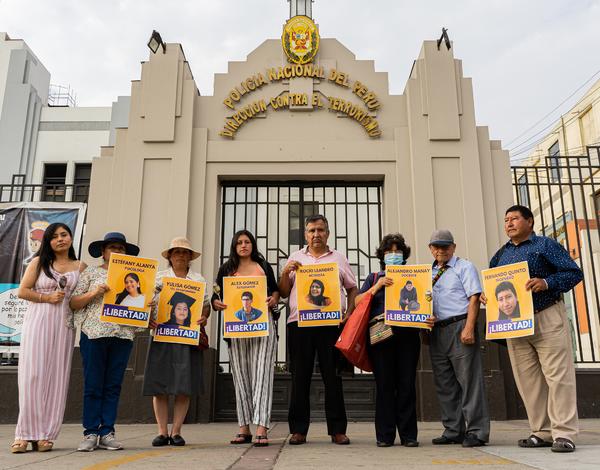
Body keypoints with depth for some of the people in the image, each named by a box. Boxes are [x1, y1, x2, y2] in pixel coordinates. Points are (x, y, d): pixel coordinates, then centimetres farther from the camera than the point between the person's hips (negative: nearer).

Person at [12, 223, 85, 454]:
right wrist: (47, 298, -7)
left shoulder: (80, 267, 11)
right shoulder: (39, 262, 9)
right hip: (38, 321, -1)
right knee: (32, 375, -5)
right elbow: (22, 291, 3)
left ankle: (46, 434, 5)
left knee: (57, 377, 0)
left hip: (64, 324, 1)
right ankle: (26, 433, 0)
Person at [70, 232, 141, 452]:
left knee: (113, 386, 5)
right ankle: (90, 433, 9)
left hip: (123, 335, 2)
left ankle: (107, 433, 12)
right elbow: (73, 303, 6)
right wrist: (94, 293, -10)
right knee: (93, 386, 0)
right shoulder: (91, 272, 10)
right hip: (94, 333, -2)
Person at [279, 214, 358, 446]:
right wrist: (285, 273, -3)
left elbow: (352, 289, 17)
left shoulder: (339, 258, 15)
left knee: (333, 376, 0)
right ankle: (298, 430, 10)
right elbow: (283, 293, 14)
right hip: (299, 323, 1)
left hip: (330, 323, 0)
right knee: (300, 377, 2)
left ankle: (337, 430, 9)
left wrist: (349, 313, 3)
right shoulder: (295, 259, 15)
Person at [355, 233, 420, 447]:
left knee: (407, 384, -1)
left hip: (407, 334, 1)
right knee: (384, 385, -3)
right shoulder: (374, 278, 18)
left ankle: (408, 434, 6)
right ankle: (385, 435, 4)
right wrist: (377, 287, -5)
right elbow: (358, 302, 7)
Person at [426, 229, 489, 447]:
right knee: (444, 384, 9)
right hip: (437, 331, 6)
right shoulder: (428, 273, 19)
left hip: (459, 327, -6)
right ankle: (453, 431, 17)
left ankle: (476, 431, 1)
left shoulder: (464, 267, 4)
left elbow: (474, 298, -6)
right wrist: (425, 319, -3)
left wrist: (469, 328, -16)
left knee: (469, 380, -5)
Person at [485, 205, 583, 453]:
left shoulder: (545, 244, 1)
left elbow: (574, 272, -6)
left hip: (548, 319, -5)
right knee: (528, 380, 6)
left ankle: (564, 433, 0)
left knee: (558, 376, -6)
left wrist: (546, 283, -21)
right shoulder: (500, 254, 16)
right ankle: (542, 432, 15)